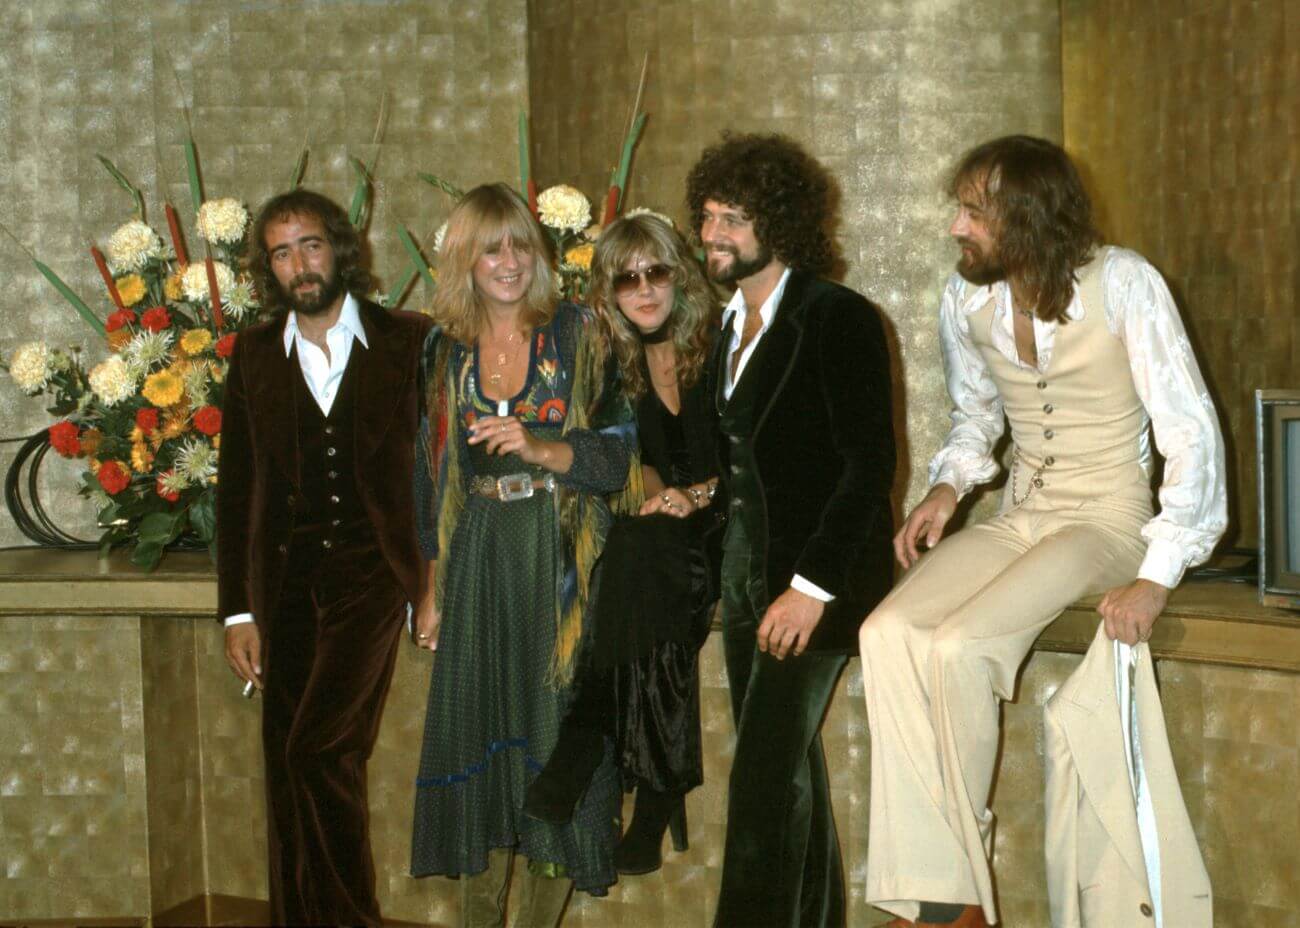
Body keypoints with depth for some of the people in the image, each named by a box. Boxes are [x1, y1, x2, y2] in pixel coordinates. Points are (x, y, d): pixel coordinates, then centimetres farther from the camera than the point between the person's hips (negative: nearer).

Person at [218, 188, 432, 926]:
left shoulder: (409, 342, 2)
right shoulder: (256, 355, 10)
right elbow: (236, 488, 11)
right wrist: (239, 610, 6)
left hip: (371, 574, -3)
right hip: (286, 582, 3)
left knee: (318, 748, -16)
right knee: (288, 769, 5)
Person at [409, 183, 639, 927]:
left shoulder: (577, 336, -1)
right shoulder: (446, 350, 9)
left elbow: (617, 454, -5)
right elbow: (434, 475, 13)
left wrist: (536, 449, -21)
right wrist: (433, 587, 11)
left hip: (559, 563, -3)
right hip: (477, 564, 3)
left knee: (555, 732, -2)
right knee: (477, 733, 6)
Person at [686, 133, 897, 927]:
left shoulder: (839, 319, -11)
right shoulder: (735, 324, 13)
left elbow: (871, 463, -16)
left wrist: (814, 585, -20)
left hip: (819, 575, -8)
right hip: (748, 565, 8)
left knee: (765, 773, -10)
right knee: (788, 768, 12)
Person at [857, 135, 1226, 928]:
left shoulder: (1123, 286, -14)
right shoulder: (967, 301, 3)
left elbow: (1191, 431, -14)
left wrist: (1158, 577, -19)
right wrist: (949, 484, 1)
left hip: (1108, 523, -5)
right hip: (1018, 520, 5)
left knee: (959, 648, -29)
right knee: (889, 634, -23)